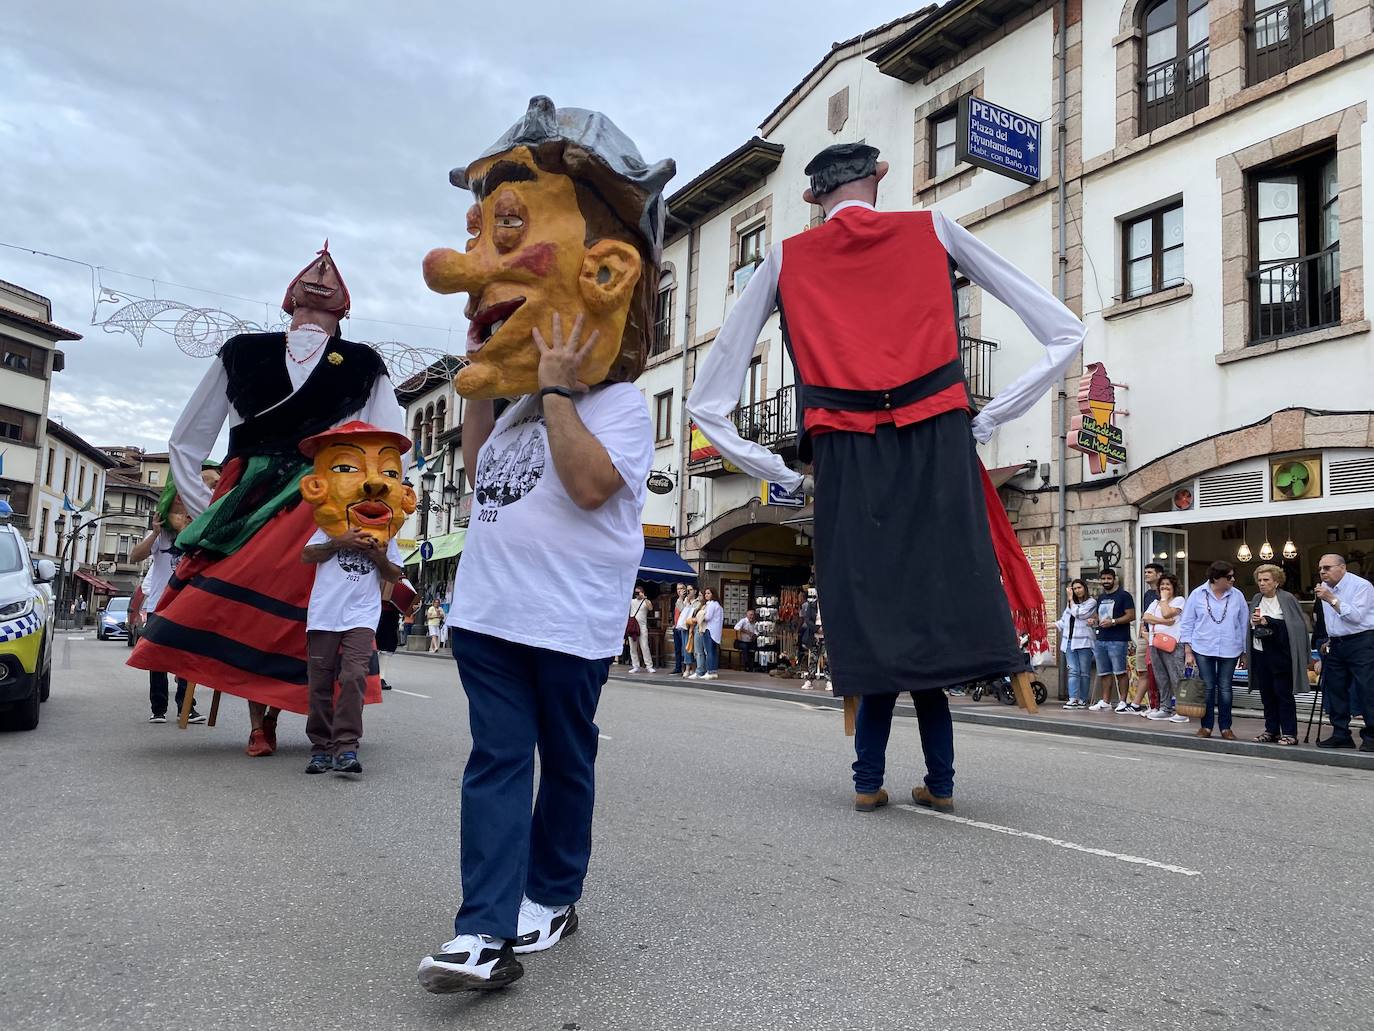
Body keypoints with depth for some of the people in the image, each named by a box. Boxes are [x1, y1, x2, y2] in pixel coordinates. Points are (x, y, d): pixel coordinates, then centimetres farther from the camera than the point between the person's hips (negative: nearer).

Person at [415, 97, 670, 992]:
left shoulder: (619, 401, -6)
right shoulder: (522, 405, 19)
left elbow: (590, 483, -22)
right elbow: (479, 472, 31)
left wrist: (556, 389, -16)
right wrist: (483, 387, 22)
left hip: (569, 620, -7)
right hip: (488, 610, 7)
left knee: (565, 761, 10)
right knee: (497, 761, 1)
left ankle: (551, 896, 26)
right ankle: (487, 930, 2)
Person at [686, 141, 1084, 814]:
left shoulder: (786, 260, 13)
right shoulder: (933, 231, 13)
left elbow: (707, 401, 12)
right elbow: (1065, 335, 12)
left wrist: (787, 477, 11)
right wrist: (986, 423, 9)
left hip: (845, 467, 0)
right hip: (939, 455, 0)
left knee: (877, 626, 9)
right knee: (936, 618, 8)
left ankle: (870, 780, 13)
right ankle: (939, 782, 14)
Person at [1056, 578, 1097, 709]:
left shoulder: (1091, 602, 0)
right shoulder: (1070, 603, 21)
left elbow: (1077, 613, -12)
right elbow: (1063, 621, 26)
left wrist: (1070, 599, -1)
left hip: (1084, 642, -5)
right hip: (1069, 642, 5)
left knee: (1084, 672, 0)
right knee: (1073, 671, -5)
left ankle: (1082, 700, 5)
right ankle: (1073, 699, -12)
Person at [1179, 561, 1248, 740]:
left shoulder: (1237, 596, 1)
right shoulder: (1198, 594, -3)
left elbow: (1243, 624, 8)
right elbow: (1186, 624, 1)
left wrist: (1244, 651, 9)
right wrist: (1188, 652, -2)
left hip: (1229, 650, 1)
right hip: (1203, 649, -1)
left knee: (1225, 688, 6)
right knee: (1208, 687, 5)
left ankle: (1225, 727, 16)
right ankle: (1206, 726, 14)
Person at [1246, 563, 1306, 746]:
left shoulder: (1287, 599, -5)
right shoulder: (1256, 600, 11)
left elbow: (1295, 625, -13)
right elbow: (1250, 627, 14)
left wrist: (1268, 622, -16)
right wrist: (1247, 654, 4)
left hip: (1280, 654, -5)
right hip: (1260, 653, 6)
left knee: (1283, 693, -3)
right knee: (1266, 693, 9)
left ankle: (1289, 733, 3)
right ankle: (1271, 731, 17)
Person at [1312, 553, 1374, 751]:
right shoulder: (1325, 587, 13)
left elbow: (1355, 616, -20)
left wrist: (1332, 599, -22)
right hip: (1336, 644, 8)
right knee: (1335, 690, 8)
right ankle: (1341, 735, 15)